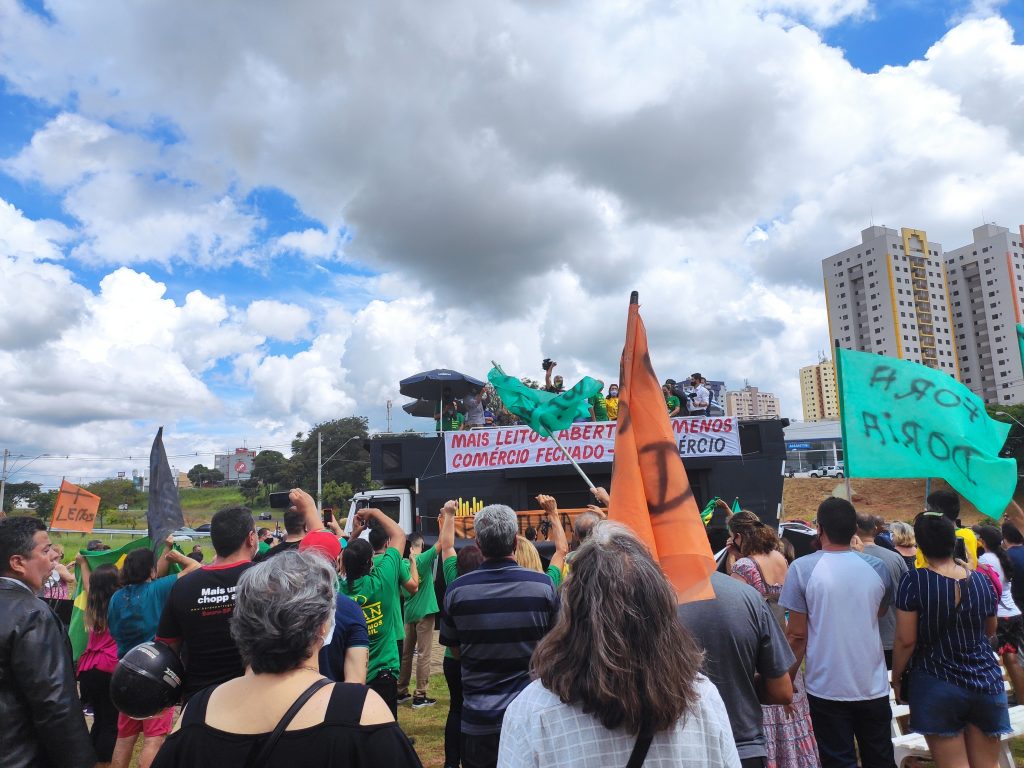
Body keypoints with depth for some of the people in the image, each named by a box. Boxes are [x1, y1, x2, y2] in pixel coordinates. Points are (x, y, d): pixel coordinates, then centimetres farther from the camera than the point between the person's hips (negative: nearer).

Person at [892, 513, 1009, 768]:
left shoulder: (915, 581, -16)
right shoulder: (982, 579, -1)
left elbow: (905, 640, -14)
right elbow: (990, 630, 16)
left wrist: (896, 679, 0)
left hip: (937, 687, -4)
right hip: (987, 683, 4)